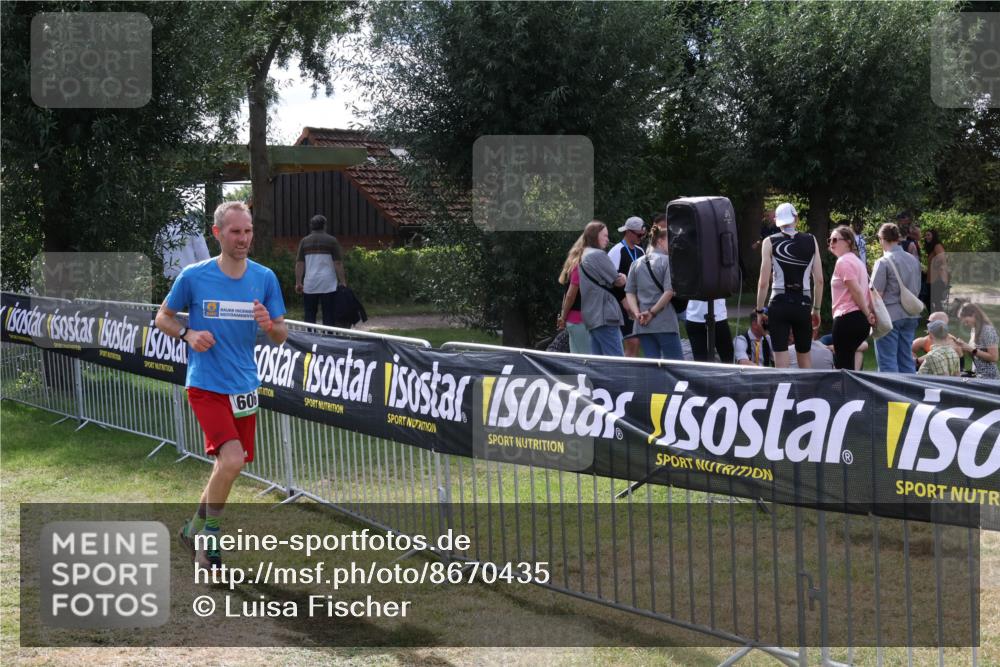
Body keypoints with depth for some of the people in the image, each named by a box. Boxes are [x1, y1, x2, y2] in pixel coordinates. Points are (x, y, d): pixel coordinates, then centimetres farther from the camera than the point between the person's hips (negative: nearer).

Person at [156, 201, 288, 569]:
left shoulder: (265, 278, 2)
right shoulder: (193, 276, -6)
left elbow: (281, 336, 6)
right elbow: (163, 317, 7)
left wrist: (269, 324, -17)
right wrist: (188, 333, -13)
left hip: (244, 386, 5)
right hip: (206, 385, -4)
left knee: (229, 464, 11)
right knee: (232, 460, -20)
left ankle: (197, 529, 33)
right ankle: (206, 533, 0)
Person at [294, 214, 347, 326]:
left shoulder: (304, 241, 7)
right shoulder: (332, 241, 0)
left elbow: (299, 264, 4)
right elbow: (338, 263, -4)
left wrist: (298, 283, 8)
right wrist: (342, 281, 1)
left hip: (309, 285, 2)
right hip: (328, 285, -2)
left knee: (310, 316, 7)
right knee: (329, 317, 0)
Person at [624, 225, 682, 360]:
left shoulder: (636, 264, 12)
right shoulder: (667, 261, -5)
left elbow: (629, 293, 7)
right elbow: (669, 291, -14)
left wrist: (638, 313, -2)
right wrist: (653, 312, -9)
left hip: (642, 325, 5)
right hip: (665, 323, -5)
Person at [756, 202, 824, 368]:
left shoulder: (770, 242, -1)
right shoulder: (811, 241, 5)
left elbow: (763, 282, -5)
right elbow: (819, 280, 4)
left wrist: (760, 310, 4)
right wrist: (816, 309, 13)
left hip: (779, 304, -2)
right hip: (803, 304, 2)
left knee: (781, 360, -2)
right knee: (804, 358, 15)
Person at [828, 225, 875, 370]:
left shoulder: (843, 262, -11)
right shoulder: (856, 260, 21)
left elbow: (856, 290, -17)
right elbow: (866, 290, 19)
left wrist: (867, 314, -11)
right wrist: (871, 313, 14)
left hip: (847, 318, -10)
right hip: (860, 319, 10)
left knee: (843, 365, -6)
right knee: (846, 363, 16)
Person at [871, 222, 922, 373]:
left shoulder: (883, 262, -12)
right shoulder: (913, 260, 9)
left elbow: (876, 295, -13)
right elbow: (917, 290, 17)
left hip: (889, 317, -7)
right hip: (910, 315, 7)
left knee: (888, 362, -3)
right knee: (906, 359, 12)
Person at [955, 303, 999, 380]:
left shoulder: (988, 330, -14)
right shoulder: (974, 331, 9)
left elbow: (993, 357, -18)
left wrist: (972, 350, -19)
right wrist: (964, 346, -1)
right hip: (977, 376, 8)